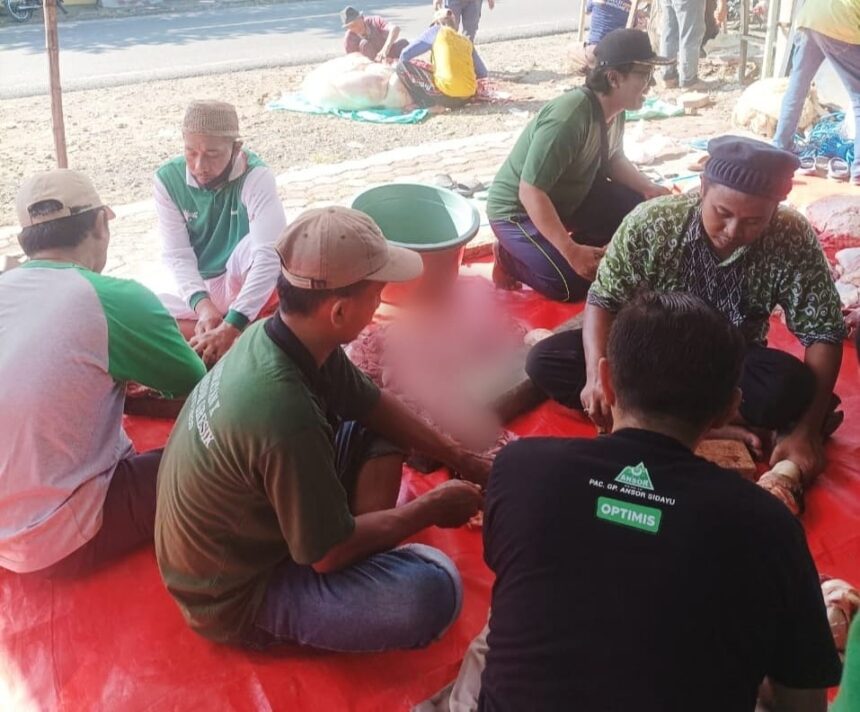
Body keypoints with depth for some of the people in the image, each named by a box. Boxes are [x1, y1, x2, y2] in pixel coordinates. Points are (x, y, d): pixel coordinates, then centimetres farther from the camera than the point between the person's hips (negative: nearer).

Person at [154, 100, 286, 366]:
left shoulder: (255, 177, -23)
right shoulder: (168, 179, -12)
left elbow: (270, 254, -35)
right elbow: (177, 254, -13)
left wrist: (230, 325, -44)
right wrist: (202, 304, -33)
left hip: (243, 285, -4)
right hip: (196, 290, 5)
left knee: (253, 245, -35)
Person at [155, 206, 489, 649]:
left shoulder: (278, 334, -11)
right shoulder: (284, 414, -37)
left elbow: (372, 405, 6)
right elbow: (330, 553, -23)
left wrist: (463, 462, 5)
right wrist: (431, 508, -10)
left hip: (258, 519, 9)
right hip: (235, 594, -8)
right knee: (433, 587, -27)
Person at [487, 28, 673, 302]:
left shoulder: (613, 111, -6)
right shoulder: (567, 119, -33)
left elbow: (613, 160, 13)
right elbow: (530, 193, -34)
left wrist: (650, 189, -7)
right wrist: (572, 252, -34)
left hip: (566, 197, 9)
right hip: (517, 210, -8)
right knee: (574, 285, -20)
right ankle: (512, 258, 4)